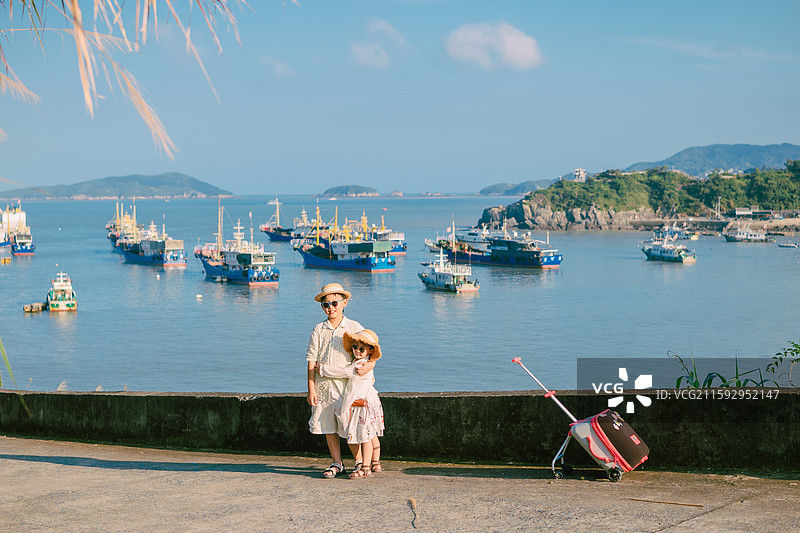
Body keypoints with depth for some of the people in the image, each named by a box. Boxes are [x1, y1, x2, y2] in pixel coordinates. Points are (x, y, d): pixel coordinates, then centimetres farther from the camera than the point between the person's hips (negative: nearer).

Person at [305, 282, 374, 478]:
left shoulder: (355, 328, 2)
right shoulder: (318, 330, 5)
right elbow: (312, 361, 4)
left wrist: (368, 365, -18)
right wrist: (311, 389, -2)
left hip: (348, 384, -2)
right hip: (323, 386, 2)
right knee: (328, 427, 5)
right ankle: (337, 464, 18)